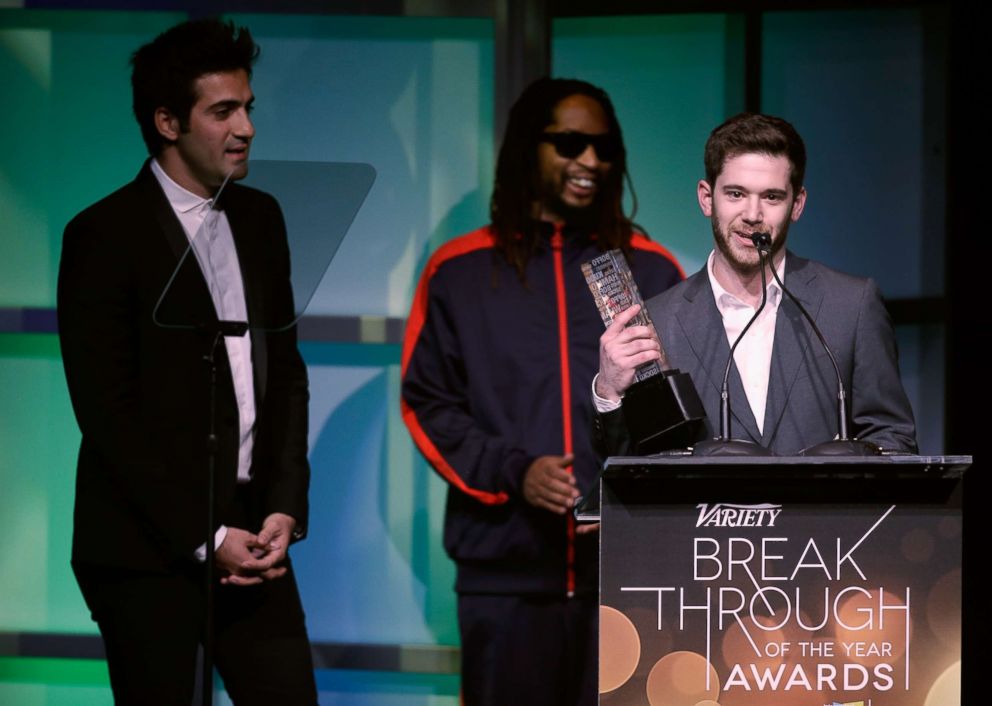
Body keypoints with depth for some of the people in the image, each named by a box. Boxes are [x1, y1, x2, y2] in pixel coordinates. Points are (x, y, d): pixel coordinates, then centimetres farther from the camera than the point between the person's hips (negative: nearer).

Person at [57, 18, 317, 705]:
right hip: (146, 548, -5)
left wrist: (285, 508, 1)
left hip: (250, 534, 5)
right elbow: (107, 413, -11)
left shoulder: (260, 218, 12)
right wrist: (201, 538, -13)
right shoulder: (104, 235, -8)